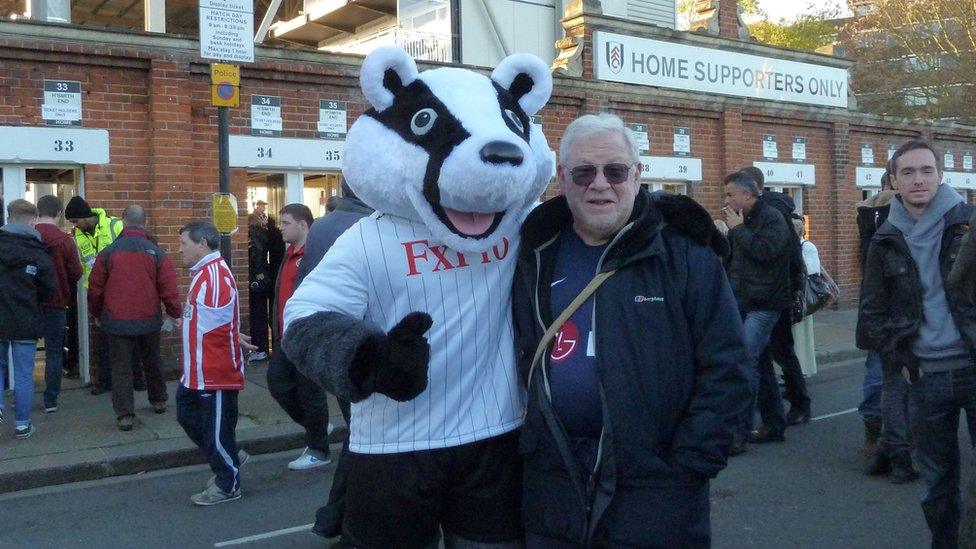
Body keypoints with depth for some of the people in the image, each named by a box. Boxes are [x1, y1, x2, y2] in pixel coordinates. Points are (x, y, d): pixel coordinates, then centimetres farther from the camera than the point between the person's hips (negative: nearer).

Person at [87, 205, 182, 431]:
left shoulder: (109, 252, -5)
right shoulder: (156, 253, -6)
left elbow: (95, 288, 1)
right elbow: (169, 288, -7)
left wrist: (96, 314, 17)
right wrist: (176, 314, 6)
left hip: (117, 321, -1)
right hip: (149, 320, 1)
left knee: (121, 366, 4)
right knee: (152, 361, 20)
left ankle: (125, 414, 0)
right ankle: (159, 400, 35)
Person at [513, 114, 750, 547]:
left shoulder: (684, 254, -6)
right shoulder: (535, 255, 4)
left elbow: (725, 369, -6)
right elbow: (514, 360, 13)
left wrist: (687, 468, -10)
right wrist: (520, 442, 5)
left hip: (653, 487, -3)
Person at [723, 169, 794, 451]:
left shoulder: (772, 218, -9)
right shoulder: (742, 220, 15)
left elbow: (765, 251, -25)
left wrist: (738, 229, -15)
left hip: (763, 304, -9)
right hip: (743, 302, 9)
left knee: (747, 362, -15)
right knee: (760, 363, 13)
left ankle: (740, 433, -14)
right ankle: (774, 425, 23)